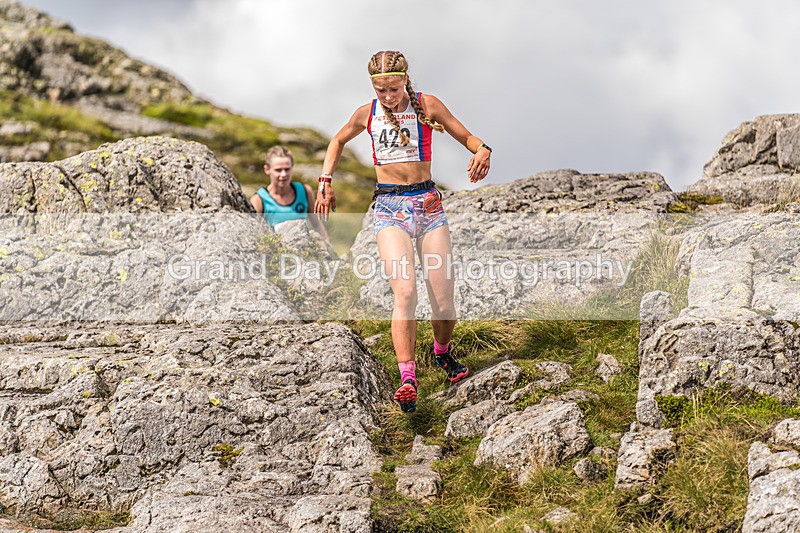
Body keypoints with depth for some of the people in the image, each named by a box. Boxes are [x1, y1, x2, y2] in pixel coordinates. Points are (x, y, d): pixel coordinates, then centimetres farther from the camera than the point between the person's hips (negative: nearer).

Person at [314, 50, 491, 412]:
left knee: (444, 304, -2)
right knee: (405, 291, -23)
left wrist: (482, 150, -14)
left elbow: (465, 136, 9)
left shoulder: (427, 106, 1)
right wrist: (326, 183, 15)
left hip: (428, 203, 0)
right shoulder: (366, 114, 6)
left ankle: (442, 353, 30)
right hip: (389, 208, 0)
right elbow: (338, 141, 25)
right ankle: (407, 379, -26)